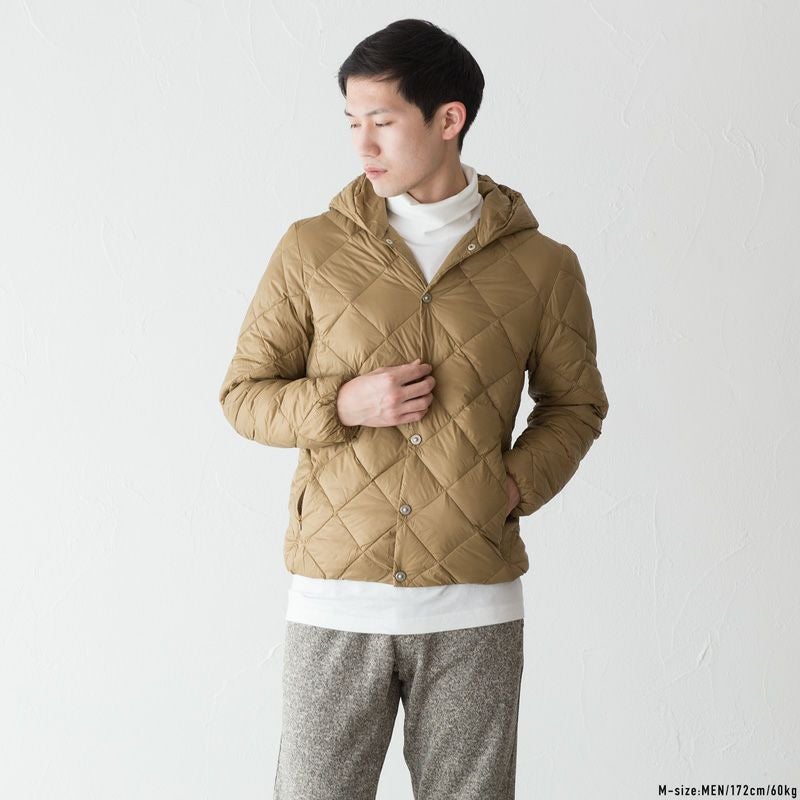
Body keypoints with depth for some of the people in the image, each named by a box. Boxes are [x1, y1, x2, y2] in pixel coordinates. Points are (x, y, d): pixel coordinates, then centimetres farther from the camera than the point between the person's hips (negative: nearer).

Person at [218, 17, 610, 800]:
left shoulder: (541, 266, 2)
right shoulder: (311, 250, 2)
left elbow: (575, 404, 14)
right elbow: (243, 393, 6)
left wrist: (519, 482, -5)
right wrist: (343, 403, -12)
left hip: (473, 613, 0)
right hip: (335, 599, 0)